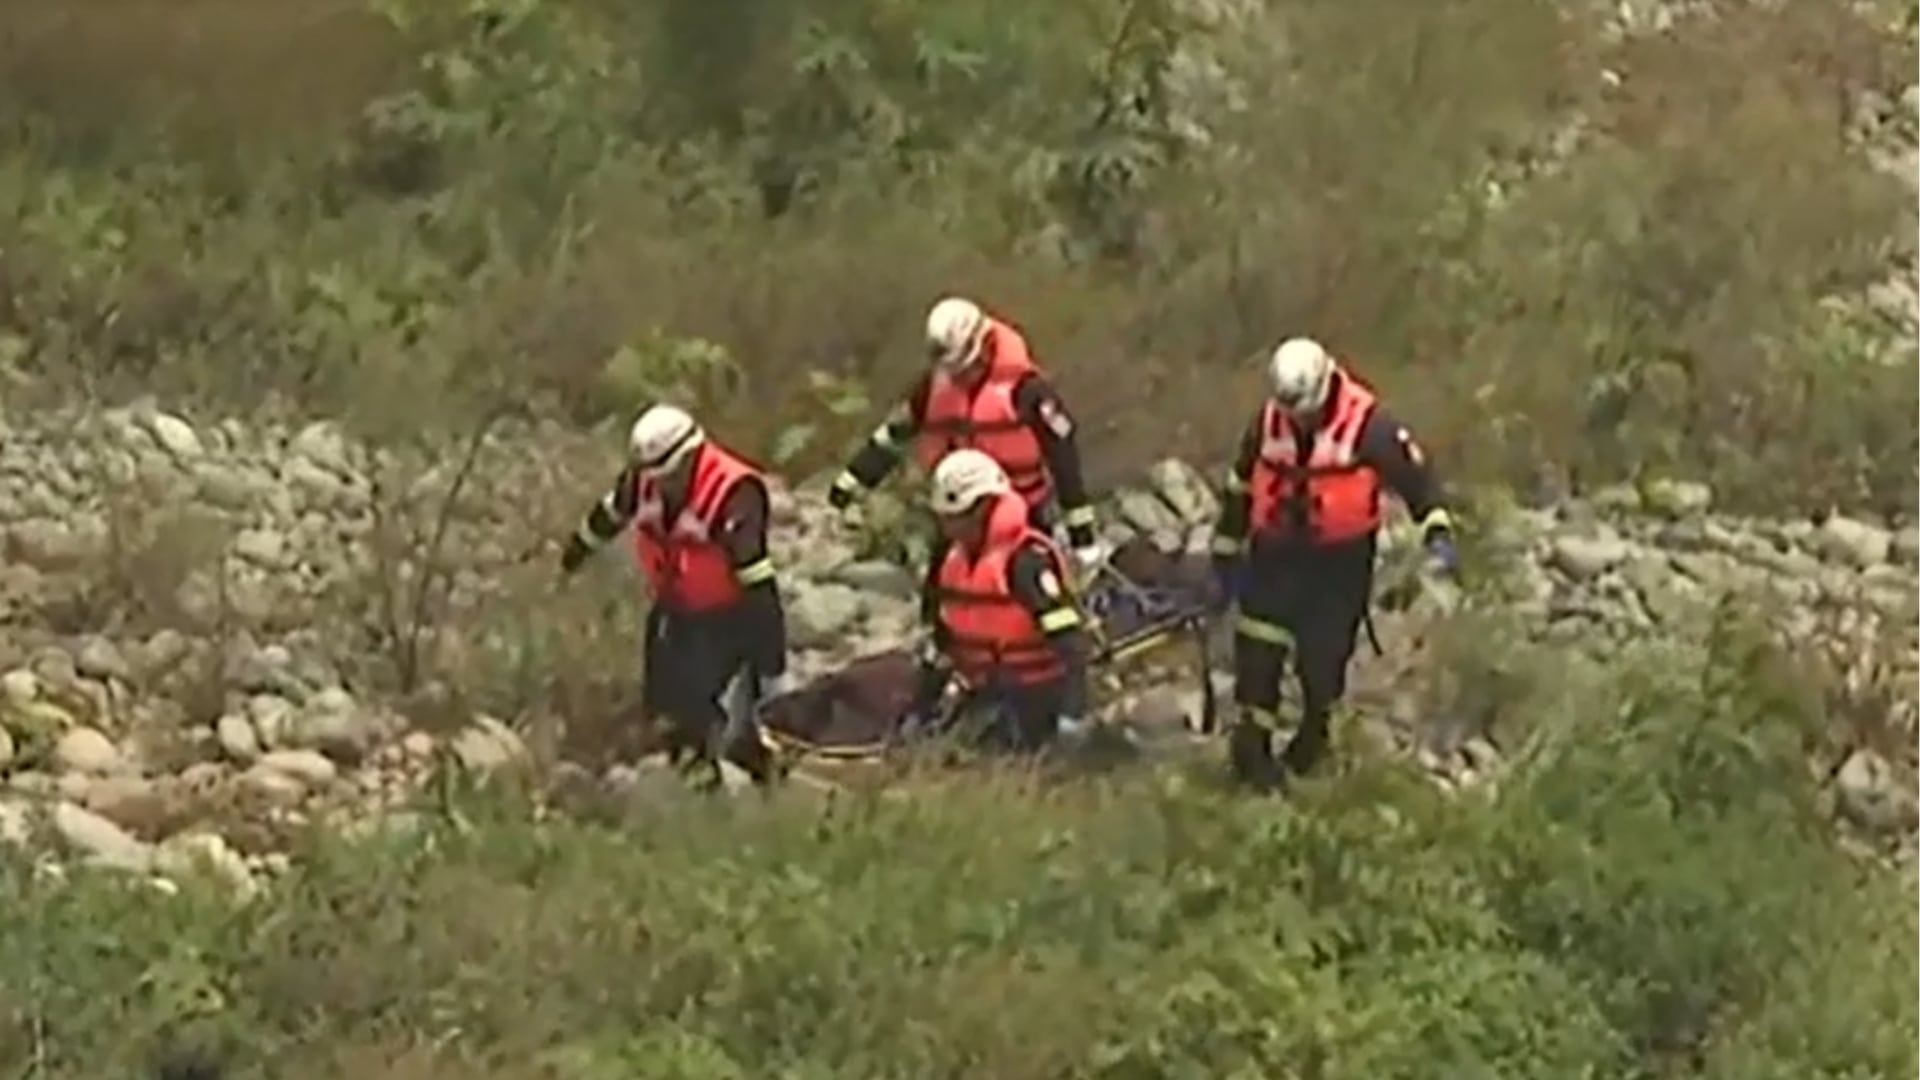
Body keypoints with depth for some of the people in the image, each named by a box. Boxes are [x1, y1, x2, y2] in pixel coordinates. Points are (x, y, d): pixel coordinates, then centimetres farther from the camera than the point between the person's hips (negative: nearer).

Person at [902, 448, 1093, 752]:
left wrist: (1071, 714, -32)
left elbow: (1071, 643, -26)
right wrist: (919, 711, 18)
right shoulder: (952, 561, 6)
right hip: (986, 696, 8)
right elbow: (942, 640, 18)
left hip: (1036, 695, -8)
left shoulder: (1026, 561, -21)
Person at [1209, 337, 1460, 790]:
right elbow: (1240, 487, 10)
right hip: (1277, 552, 3)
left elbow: (1414, 473, -11)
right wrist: (1226, 551, 16)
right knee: (1258, 651, -5)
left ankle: (1314, 734, 28)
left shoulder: (1366, 423, -17)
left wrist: (1437, 531, -23)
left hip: (1341, 557, -3)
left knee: (1324, 655, 5)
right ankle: (1251, 744, 4)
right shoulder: (1269, 421, -3)